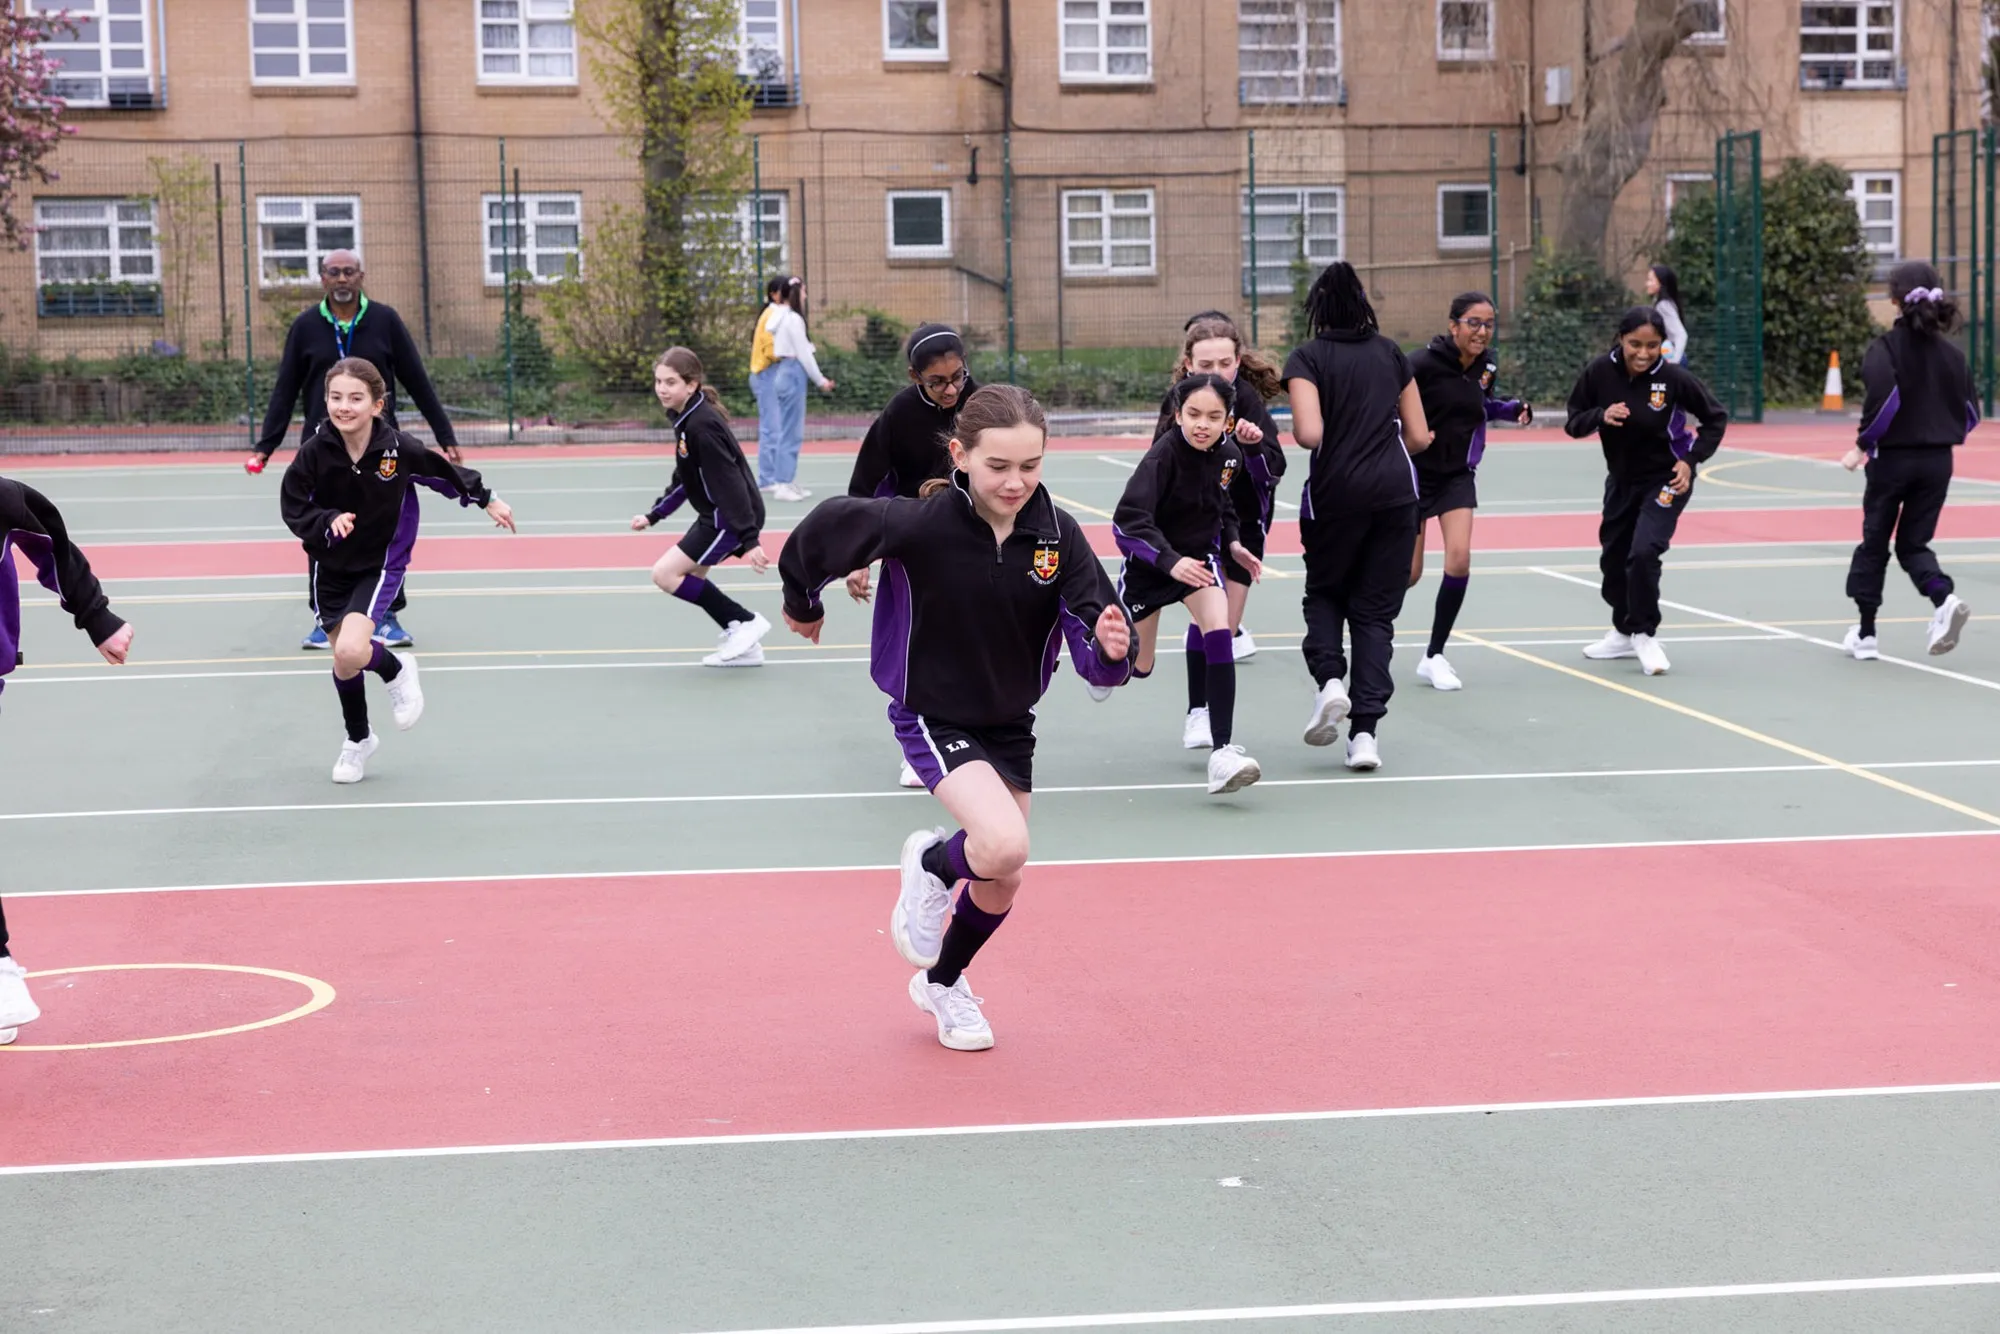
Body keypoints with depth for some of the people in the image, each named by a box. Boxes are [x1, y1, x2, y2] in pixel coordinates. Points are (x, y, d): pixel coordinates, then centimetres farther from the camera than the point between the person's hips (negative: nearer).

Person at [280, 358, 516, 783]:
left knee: (350, 652, -23)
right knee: (343, 660, 10)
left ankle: (396, 669, 13)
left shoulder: (398, 448, -20)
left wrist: (486, 500, 9)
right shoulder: (314, 452, -19)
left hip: (380, 564, -2)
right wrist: (328, 521, -30)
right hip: (331, 567, 3)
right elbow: (293, 509, -11)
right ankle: (358, 739, 36)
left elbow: (444, 472, -2)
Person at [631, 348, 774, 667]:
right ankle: (745, 646, 21)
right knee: (688, 578, 16)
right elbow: (684, 479, 19)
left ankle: (745, 622, -2)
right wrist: (653, 516, 18)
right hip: (715, 514, 10)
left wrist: (749, 540, -27)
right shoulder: (685, 420, 6)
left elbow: (731, 484, -26)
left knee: (665, 574, -10)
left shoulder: (702, 426, -23)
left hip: (732, 518, -10)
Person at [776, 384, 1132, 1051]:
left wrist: (1112, 648, -41)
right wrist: (802, 603, 5)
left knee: (1002, 882, 16)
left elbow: (1094, 655, -18)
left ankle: (943, 983, 45)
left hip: (1010, 722, 5)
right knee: (1005, 844, -28)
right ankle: (932, 862, 8)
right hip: (933, 717, -5)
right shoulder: (920, 524, -26)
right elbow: (824, 527, -11)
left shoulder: (1058, 535, -16)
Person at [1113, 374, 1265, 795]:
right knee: (1137, 668, 12)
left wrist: (1233, 543, -3)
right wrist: (1171, 561, -49)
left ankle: (1222, 752, -26)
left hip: (1199, 555, 3)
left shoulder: (1229, 455, -11)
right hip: (1149, 565, -3)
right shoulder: (1163, 456, -28)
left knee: (1218, 632, -24)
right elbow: (1128, 520, -37)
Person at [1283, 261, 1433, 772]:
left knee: (1325, 592, 22)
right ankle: (1365, 731, -2)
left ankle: (1329, 680, -5)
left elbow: (1309, 433, -15)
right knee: (1376, 610, 9)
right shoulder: (1390, 352, 10)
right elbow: (1418, 436, 10)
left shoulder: (1306, 359, -2)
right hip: (1395, 490, 2)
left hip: (1336, 491, -2)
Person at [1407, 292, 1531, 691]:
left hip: (1457, 474, 4)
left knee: (1459, 559, -15)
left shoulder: (1486, 365, -2)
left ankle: (1434, 657, -1)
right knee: (1408, 574, 1)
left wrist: (1513, 409, 0)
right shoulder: (1425, 363, -21)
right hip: (1416, 471, -4)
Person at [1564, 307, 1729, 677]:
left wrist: (1691, 460, -19)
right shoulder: (1599, 372, -16)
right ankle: (1625, 632, 39)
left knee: (1643, 552, -22)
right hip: (1621, 479, 5)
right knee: (1613, 558, 16)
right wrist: (1601, 415, -28)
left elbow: (1715, 418, -9)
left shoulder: (1673, 378, -23)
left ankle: (1645, 635, -1)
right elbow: (1573, 423, -8)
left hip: (1666, 479, -4)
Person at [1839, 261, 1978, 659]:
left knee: (1874, 543, 11)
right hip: (1937, 461, 4)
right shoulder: (1952, 353, 3)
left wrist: (1863, 445, -15)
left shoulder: (1886, 347, -10)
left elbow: (1884, 398, -25)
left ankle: (1866, 634, 16)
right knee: (1913, 543, 13)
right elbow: (1970, 412, 4)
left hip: (1892, 458, -3)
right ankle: (1945, 598, -16)